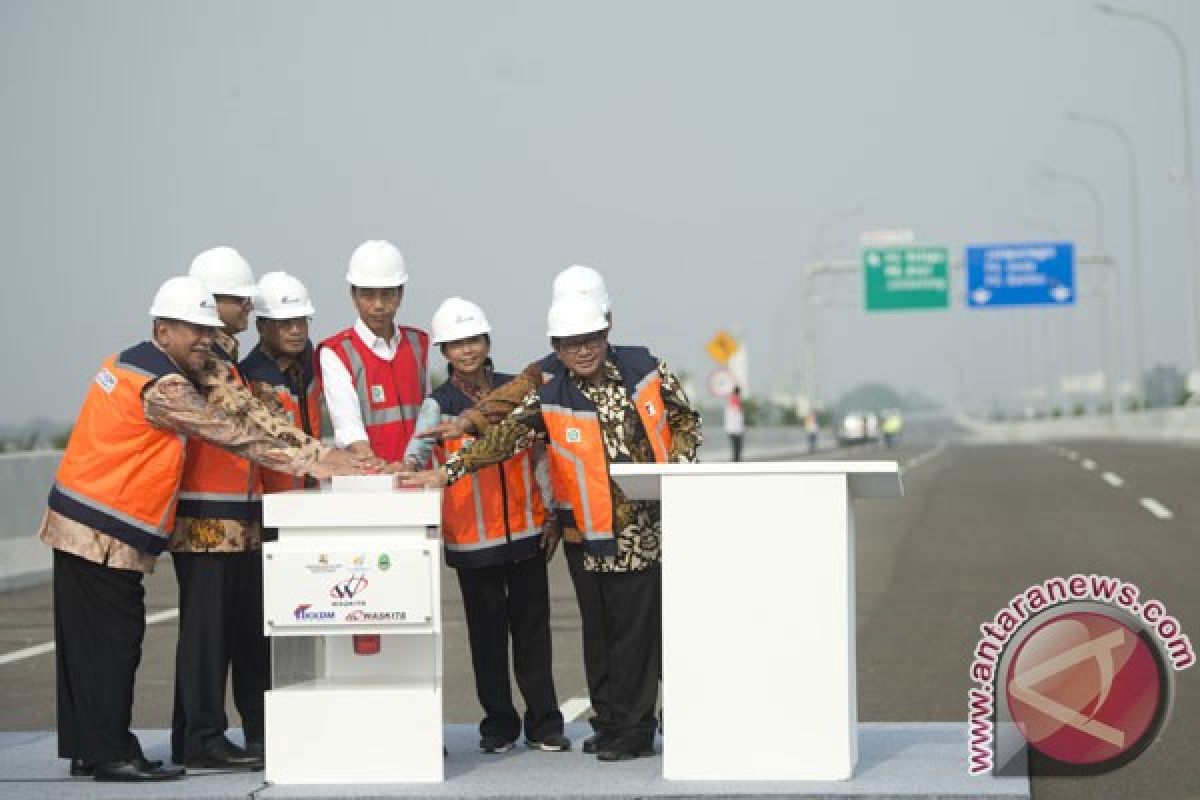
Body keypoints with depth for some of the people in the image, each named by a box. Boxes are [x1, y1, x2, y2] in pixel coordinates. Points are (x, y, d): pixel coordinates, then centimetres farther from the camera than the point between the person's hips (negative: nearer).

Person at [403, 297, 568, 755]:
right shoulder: (439, 403, 0)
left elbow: (538, 454, 11)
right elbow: (421, 443, -18)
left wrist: (554, 509, 8)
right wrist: (411, 464, -40)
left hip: (526, 528, 1)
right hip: (471, 535, -1)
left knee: (532, 626, 5)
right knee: (487, 631, 6)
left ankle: (544, 724, 11)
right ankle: (499, 724, 15)